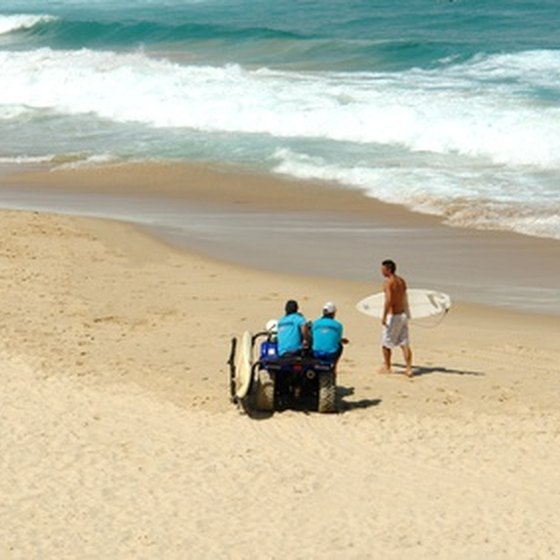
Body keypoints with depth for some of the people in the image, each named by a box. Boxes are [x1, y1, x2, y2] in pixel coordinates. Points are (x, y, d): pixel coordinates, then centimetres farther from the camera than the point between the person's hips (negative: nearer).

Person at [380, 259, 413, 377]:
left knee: (386, 343, 10)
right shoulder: (401, 281, 9)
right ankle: (409, 368, 2)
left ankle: (387, 367, 21)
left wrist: (384, 316, -23)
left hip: (392, 316, -7)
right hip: (403, 314, 7)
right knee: (404, 343, 6)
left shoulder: (388, 282, -16)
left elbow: (389, 300, -25)